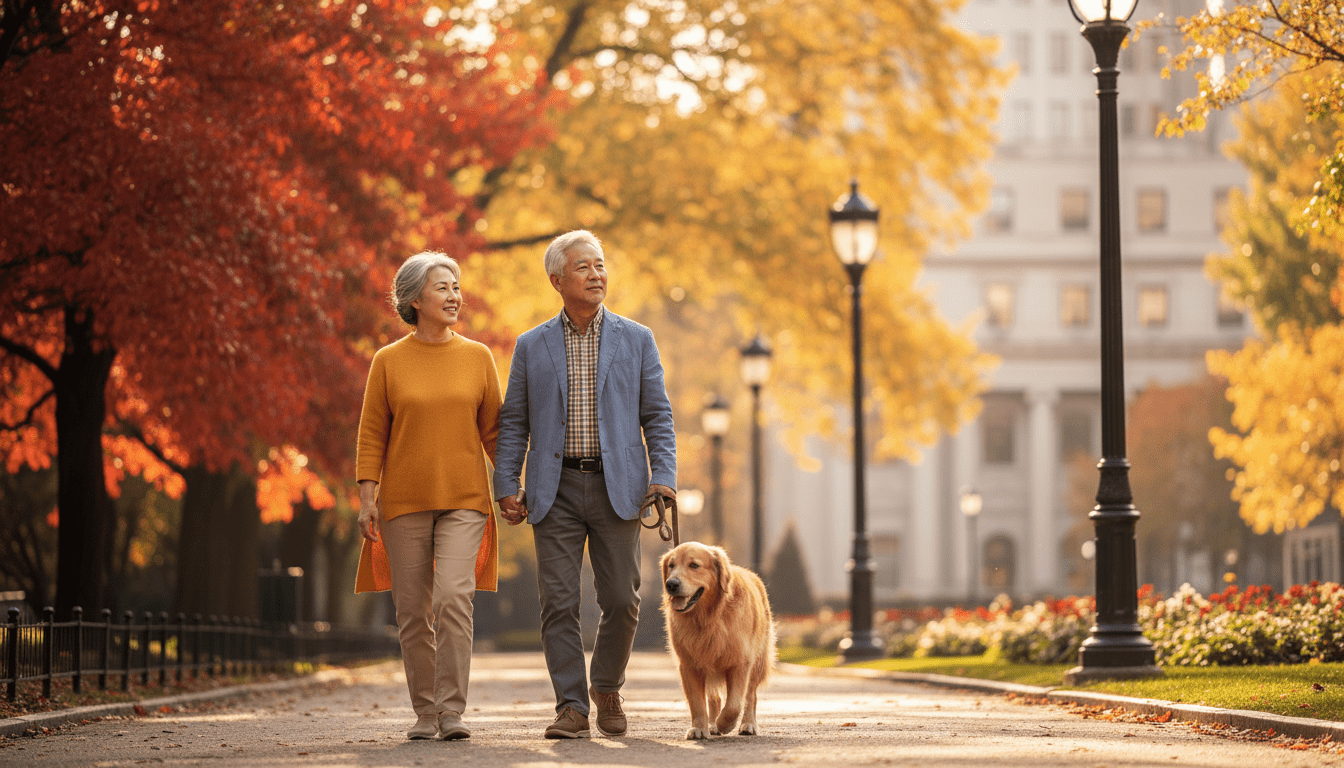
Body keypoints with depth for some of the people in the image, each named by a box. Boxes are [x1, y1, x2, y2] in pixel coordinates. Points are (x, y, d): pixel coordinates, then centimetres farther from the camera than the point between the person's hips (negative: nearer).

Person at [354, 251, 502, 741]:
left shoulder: (478, 357, 4)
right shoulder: (388, 361, 1)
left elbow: (493, 429, 9)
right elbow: (371, 435, 2)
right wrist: (367, 498, -5)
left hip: (464, 500, 0)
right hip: (405, 501, 0)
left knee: (454, 599, -17)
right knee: (413, 613, 3)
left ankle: (452, 711, -14)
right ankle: (425, 713, 15)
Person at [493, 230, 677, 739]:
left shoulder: (636, 340, 8)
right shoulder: (532, 347, 9)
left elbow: (657, 415, 7)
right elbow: (513, 423, 10)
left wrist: (663, 475, -7)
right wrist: (506, 487, 0)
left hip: (616, 487, 0)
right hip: (555, 490, 0)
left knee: (621, 600, -1)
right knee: (559, 602, -5)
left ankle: (606, 687, 21)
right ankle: (571, 706, -2)